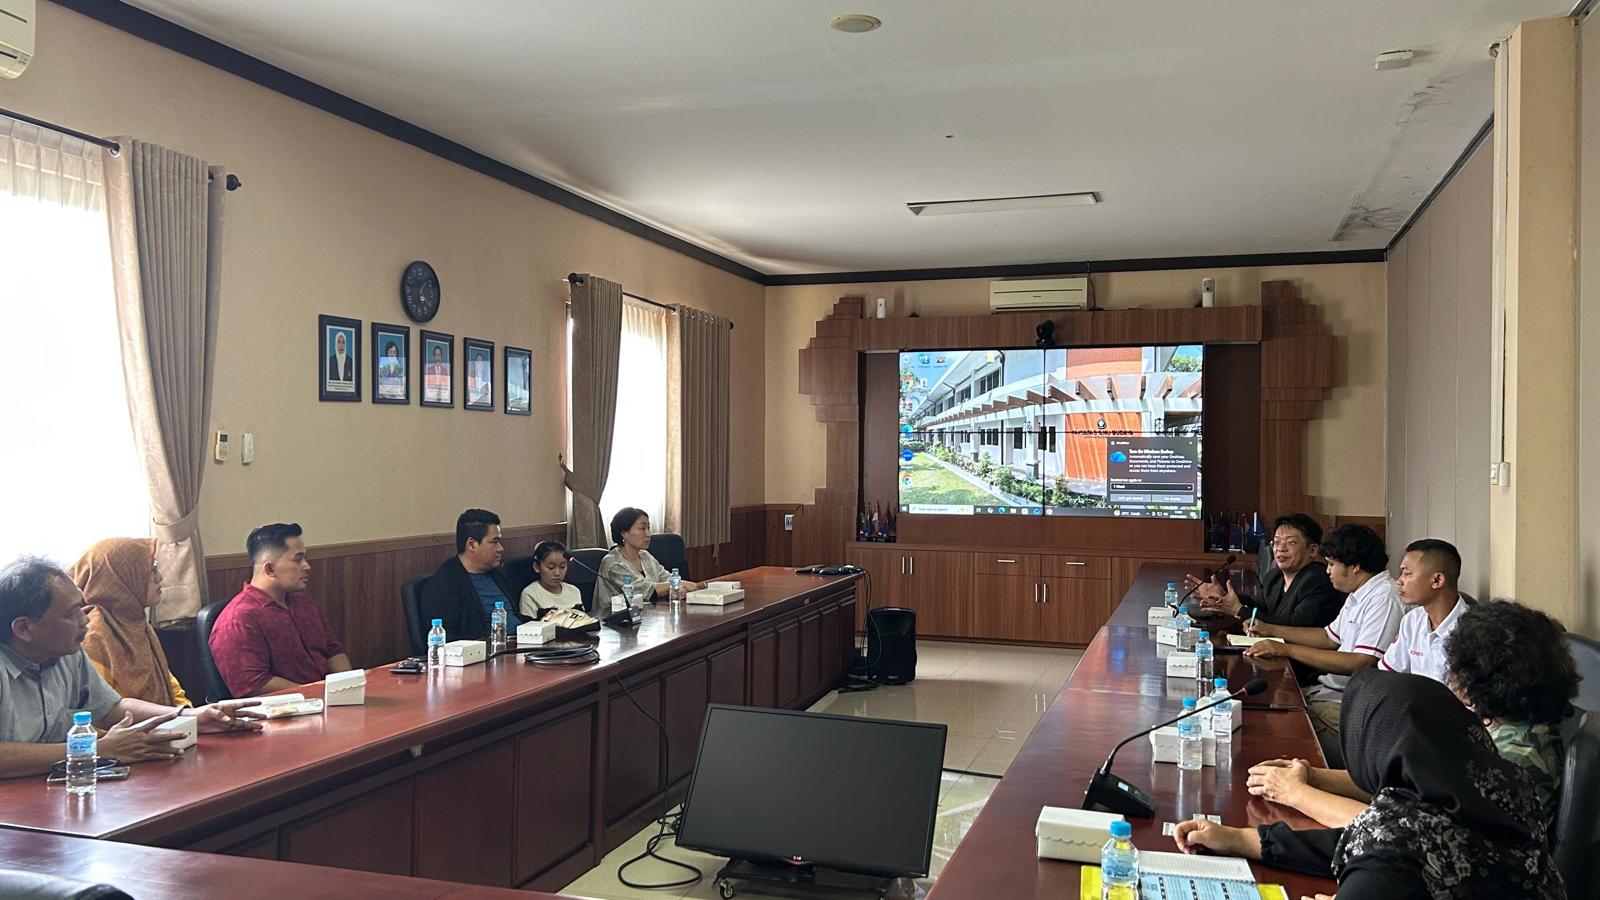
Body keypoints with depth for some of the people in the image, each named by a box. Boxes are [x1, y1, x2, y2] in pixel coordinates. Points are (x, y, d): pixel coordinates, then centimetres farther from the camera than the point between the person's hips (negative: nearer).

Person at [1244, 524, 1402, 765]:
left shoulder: (1385, 597, -17)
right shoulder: (1358, 596, 15)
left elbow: (1362, 664, -24)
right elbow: (1331, 637, 28)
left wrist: (1287, 650, -21)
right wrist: (1270, 630, 23)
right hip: (1330, 690, 10)